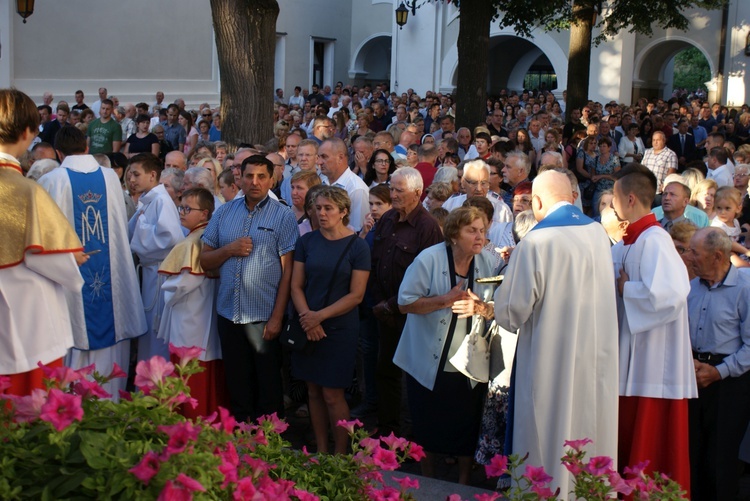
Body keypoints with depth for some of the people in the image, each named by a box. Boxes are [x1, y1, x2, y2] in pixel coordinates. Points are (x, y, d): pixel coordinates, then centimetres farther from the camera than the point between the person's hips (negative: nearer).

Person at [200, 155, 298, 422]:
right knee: (237, 385, 14)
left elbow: (288, 270, -7)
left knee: (268, 389, 7)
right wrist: (229, 250, -9)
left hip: (264, 316, -3)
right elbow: (205, 260, 11)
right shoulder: (224, 212, 9)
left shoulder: (283, 215, -3)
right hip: (229, 313, 4)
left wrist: (277, 317, -12)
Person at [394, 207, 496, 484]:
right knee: (427, 428, 10)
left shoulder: (487, 263, -2)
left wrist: (478, 307, -20)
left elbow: (498, 309, 1)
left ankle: (464, 484, 27)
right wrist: (446, 300, -23)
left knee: (467, 427, 9)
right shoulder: (429, 259, -12)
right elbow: (405, 303, -14)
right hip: (429, 364, -2)